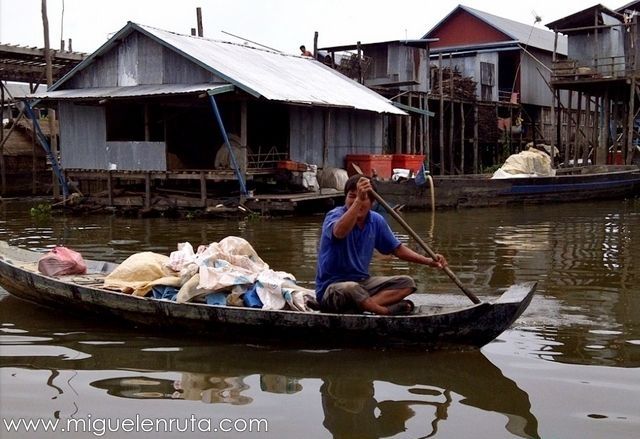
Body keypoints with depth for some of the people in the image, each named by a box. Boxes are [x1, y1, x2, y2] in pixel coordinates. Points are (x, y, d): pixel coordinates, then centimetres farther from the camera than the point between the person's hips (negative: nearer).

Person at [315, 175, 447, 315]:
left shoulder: (376, 221, 4)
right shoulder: (335, 215, -15)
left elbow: (397, 249, 14)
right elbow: (339, 232, -41)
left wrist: (428, 261, 2)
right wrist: (357, 199, -49)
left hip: (362, 283, 8)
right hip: (332, 287, -8)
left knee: (407, 283, -5)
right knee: (351, 288, -40)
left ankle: (359, 307, -25)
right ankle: (387, 312, -17)